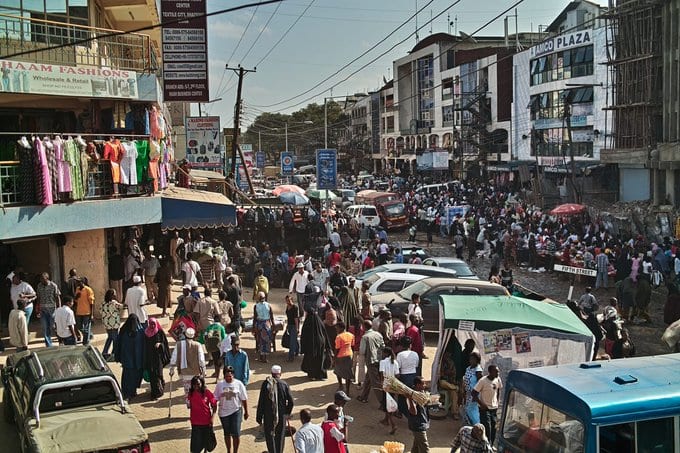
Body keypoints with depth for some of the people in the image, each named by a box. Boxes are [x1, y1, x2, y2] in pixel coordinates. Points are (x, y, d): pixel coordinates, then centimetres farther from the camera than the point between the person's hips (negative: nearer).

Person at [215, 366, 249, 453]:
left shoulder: (238, 384, -6)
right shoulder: (219, 384, -2)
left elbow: (244, 399, 0)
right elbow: (215, 399, 2)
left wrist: (246, 412, 3)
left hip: (236, 411, -2)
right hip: (224, 412, 2)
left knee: (236, 433, -7)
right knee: (227, 434, 15)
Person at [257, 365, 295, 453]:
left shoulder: (266, 383, -9)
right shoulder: (284, 384, -6)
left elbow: (261, 402, -8)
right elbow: (291, 402, -6)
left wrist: (259, 417, -1)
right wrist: (287, 412, 12)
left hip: (268, 414, -1)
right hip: (282, 415, 1)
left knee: (269, 435, 13)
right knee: (280, 436, 17)